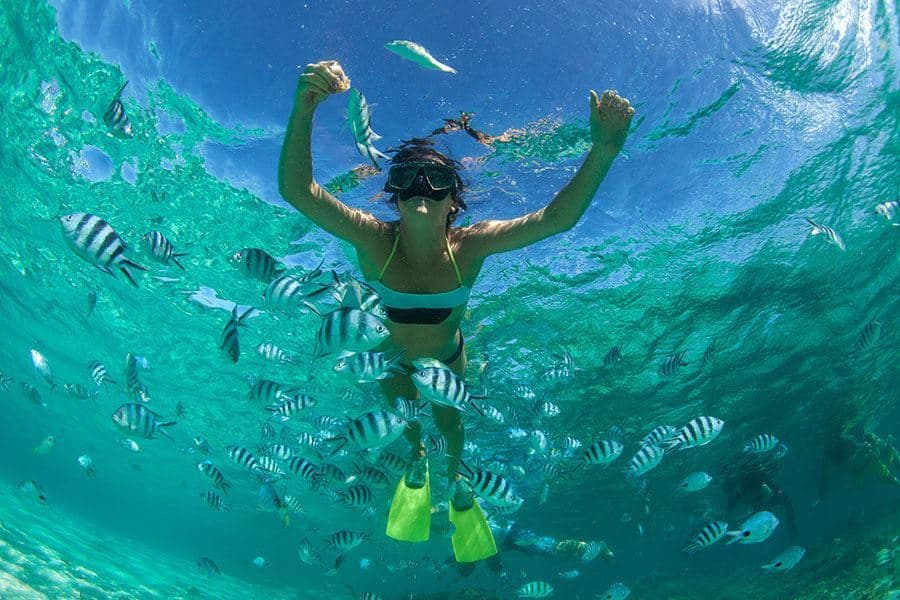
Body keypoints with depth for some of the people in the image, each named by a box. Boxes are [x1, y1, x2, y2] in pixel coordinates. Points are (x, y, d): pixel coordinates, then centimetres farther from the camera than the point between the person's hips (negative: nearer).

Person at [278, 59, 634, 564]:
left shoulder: (469, 246, -35)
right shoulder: (374, 239, -37)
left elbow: (555, 218, -44)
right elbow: (297, 189, -50)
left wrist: (603, 151, -60)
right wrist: (304, 109, -68)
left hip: (447, 355, 0)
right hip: (392, 354, 0)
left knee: (449, 419, 27)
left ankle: (455, 476, 62)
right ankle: (418, 459, 67)